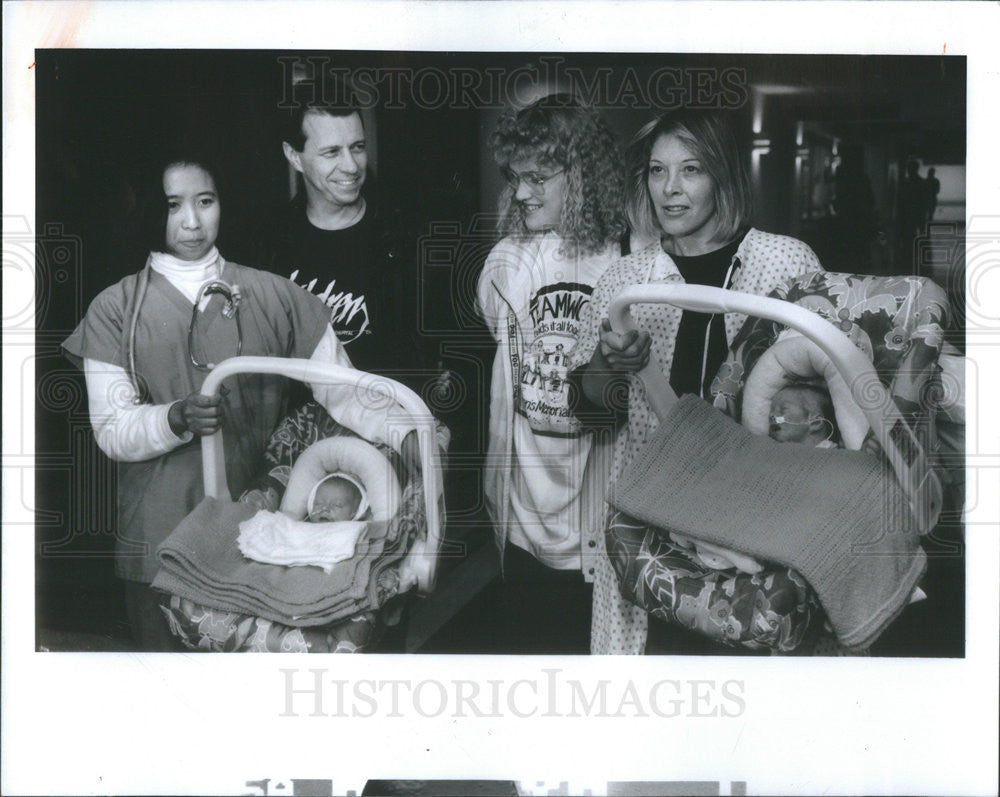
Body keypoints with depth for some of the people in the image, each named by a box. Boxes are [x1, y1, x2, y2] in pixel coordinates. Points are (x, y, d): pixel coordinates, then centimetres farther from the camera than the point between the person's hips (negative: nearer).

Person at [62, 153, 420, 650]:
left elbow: (340, 388, -1)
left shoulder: (272, 296, 4)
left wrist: (406, 432, -18)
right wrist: (178, 418, -24)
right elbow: (111, 430, -5)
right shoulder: (116, 310, 2)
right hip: (162, 537, -1)